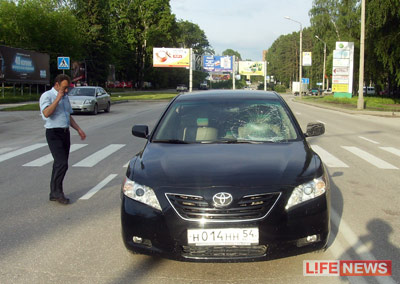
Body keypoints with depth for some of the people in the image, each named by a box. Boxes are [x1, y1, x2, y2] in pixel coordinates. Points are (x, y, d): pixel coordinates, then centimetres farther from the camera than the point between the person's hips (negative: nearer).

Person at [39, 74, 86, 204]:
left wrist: (78, 129, 13)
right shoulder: (47, 96, -7)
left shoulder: (65, 97, 17)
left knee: (60, 164, 9)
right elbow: (46, 113, -24)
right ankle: (56, 192, -6)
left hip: (65, 133, 8)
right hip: (54, 133, -8)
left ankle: (54, 193, 16)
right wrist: (58, 98, -20)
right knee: (62, 163, -16)